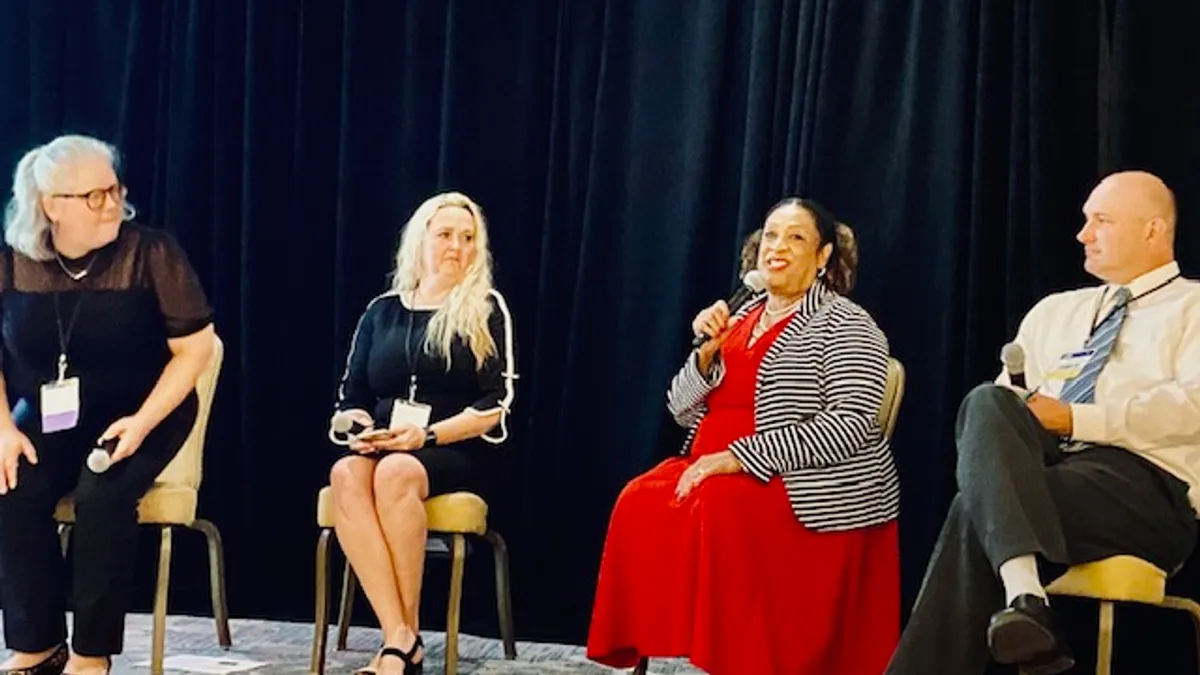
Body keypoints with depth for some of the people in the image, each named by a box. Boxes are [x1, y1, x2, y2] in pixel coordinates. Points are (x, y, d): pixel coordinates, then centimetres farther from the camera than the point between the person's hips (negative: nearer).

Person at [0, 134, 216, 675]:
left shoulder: (151, 253, -13)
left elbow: (195, 349, -10)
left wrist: (142, 423, -20)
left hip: (139, 414, -3)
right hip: (47, 416, 3)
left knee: (101, 496, -30)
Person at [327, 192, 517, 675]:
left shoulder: (487, 310, 5)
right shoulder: (382, 311, 16)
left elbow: (495, 405, -3)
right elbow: (351, 396, 16)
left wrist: (426, 435, -15)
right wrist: (358, 428, -7)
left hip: (457, 454, -3)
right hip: (381, 450, 3)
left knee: (395, 472, -37)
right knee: (346, 474, -33)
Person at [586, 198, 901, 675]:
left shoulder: (845, 326, -4)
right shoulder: (740, 317, 16)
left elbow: (851, 424, -19)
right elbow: (684, 412, 15)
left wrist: (737, 457, -22)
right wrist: (707, 350, -6)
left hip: (807, 491, -6)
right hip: (719, 471, 7)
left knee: (718, 509, -33)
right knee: (642, 502, -19)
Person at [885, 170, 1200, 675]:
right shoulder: (1054, 311, 28)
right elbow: (1006, 394, 21)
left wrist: (1076, 419, -13)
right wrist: (1007, 413, -4)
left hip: (1142, 485, -5)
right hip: (1044, 463, 5)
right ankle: (1023, 594, -45)